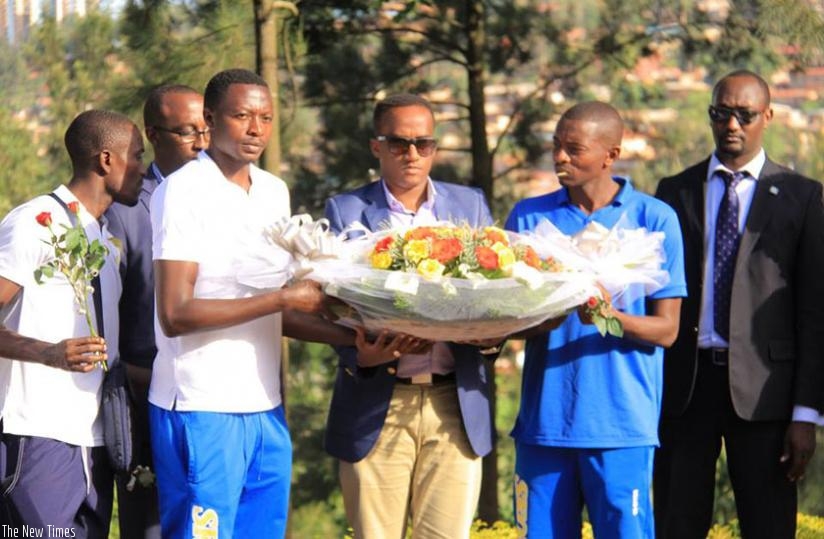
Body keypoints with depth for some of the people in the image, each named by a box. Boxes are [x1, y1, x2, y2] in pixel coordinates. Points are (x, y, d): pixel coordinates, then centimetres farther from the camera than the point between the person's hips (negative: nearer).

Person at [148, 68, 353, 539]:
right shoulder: (183, 192, -8)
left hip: (266, 409, 7)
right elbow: (175, 314, -16)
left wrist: (342, 335, 1)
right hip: (203, 410, -7)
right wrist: (285, 299, -16)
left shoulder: (275, 192, 13)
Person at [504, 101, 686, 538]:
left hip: (622, 424, -2)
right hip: (545, 418, 3)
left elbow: (666, 329, 0)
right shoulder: (529, 216, 9)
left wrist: (613, 318, -20)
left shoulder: (654, 219, 1)